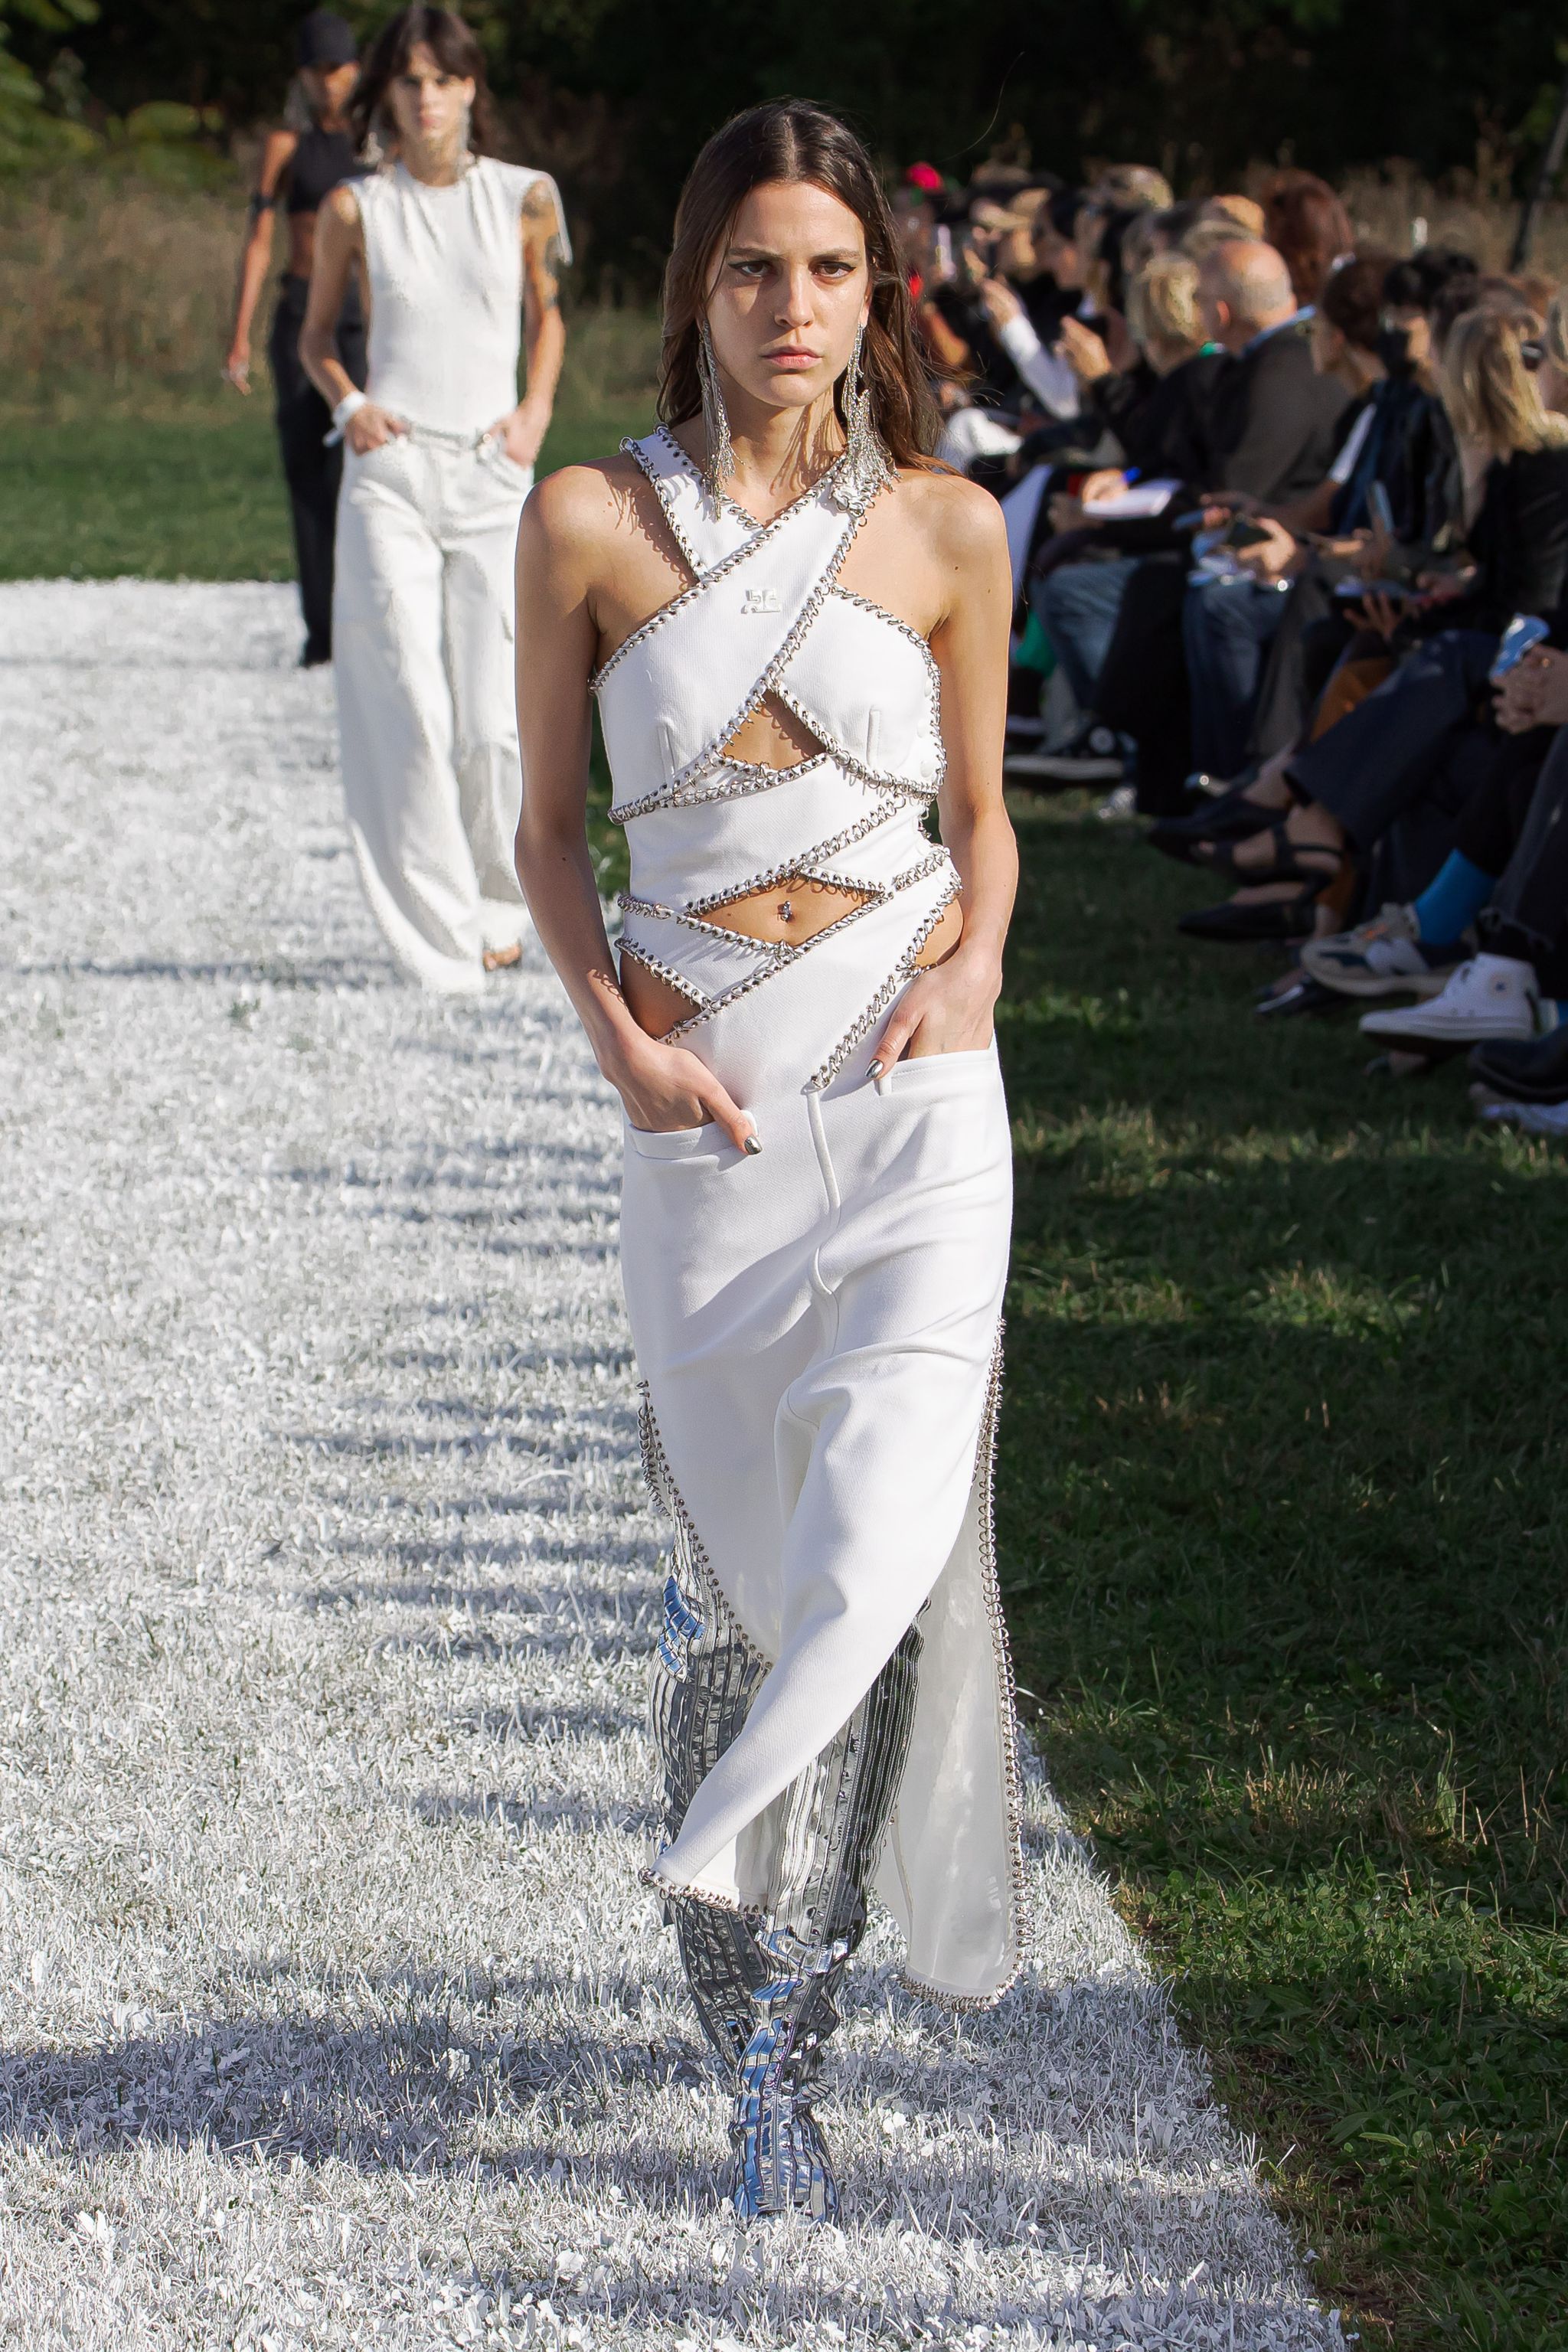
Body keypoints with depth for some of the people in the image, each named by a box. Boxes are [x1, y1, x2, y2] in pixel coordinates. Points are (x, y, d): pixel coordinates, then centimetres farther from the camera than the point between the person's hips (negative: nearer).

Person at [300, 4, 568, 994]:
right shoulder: (356, 209, 4)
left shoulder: (524, 198, 5)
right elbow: (317, 333, 16)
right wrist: (347, 403, -2)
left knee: (494, 724, -3)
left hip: (493, 476, 1)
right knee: (410, 715, -9)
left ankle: (498, 908, 21)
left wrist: (537, 409, 4)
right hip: (391, 473, -1)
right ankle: (441, 938, -3)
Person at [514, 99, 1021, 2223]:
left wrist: (975, 954, -6)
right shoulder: (590, 521, 1)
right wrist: (616, 1034, -7)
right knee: (740, 1542, 4)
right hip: (702, 1092, 0)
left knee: (888, 1508, -21)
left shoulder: (948, 529, 3)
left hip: (915, 1085, 0)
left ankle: (729, 1843, 2)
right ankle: (770, 2057, 15)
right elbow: (550, 823, 7)